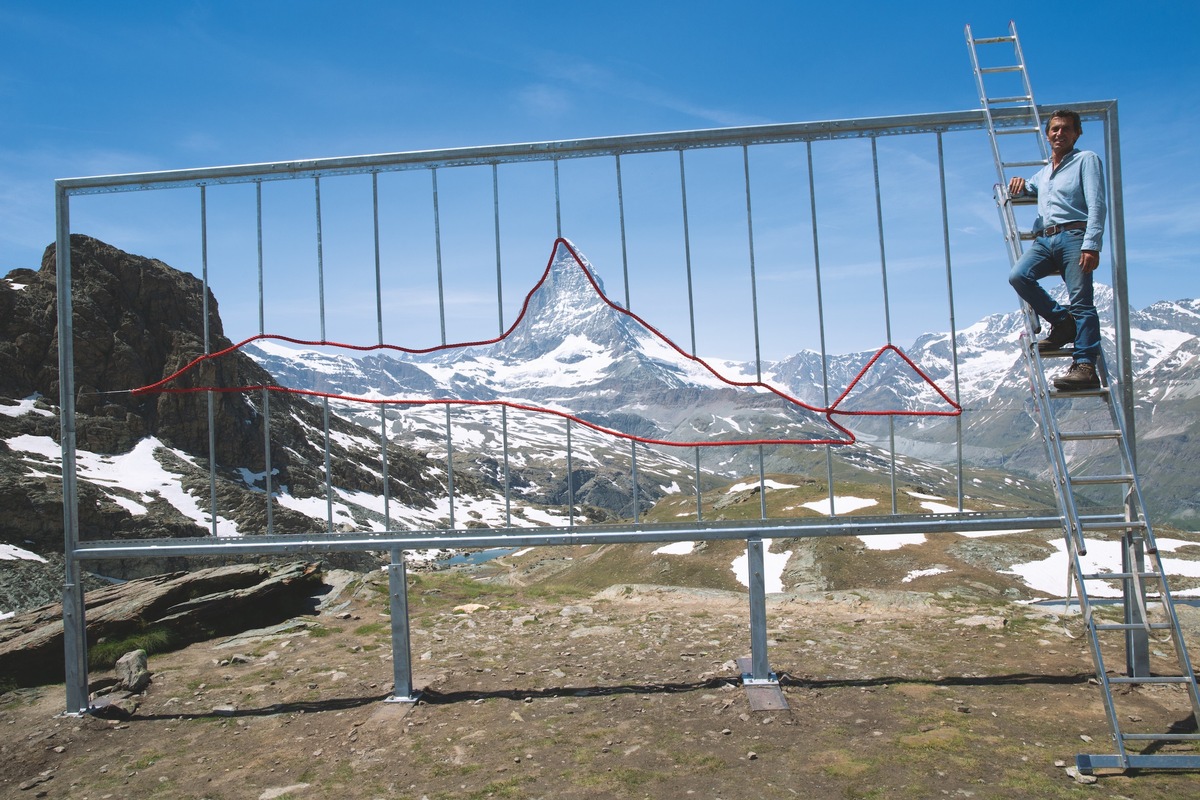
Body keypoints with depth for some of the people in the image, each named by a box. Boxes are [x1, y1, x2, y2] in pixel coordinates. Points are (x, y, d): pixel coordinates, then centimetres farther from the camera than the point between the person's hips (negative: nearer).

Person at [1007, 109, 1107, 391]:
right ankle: (1063, 323, -7)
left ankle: (1085, 367, -21)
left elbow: (1096, 204, -2)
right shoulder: (1044, 172, 29)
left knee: (1081, 302, -15)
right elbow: (1019, 191, 45)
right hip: (1044, 240, 5)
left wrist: (1091, 245, -16)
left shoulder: (1086, 160, 11)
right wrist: (1018, 183, 17)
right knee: (1018, 276, -23)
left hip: (1074, 236, -5)